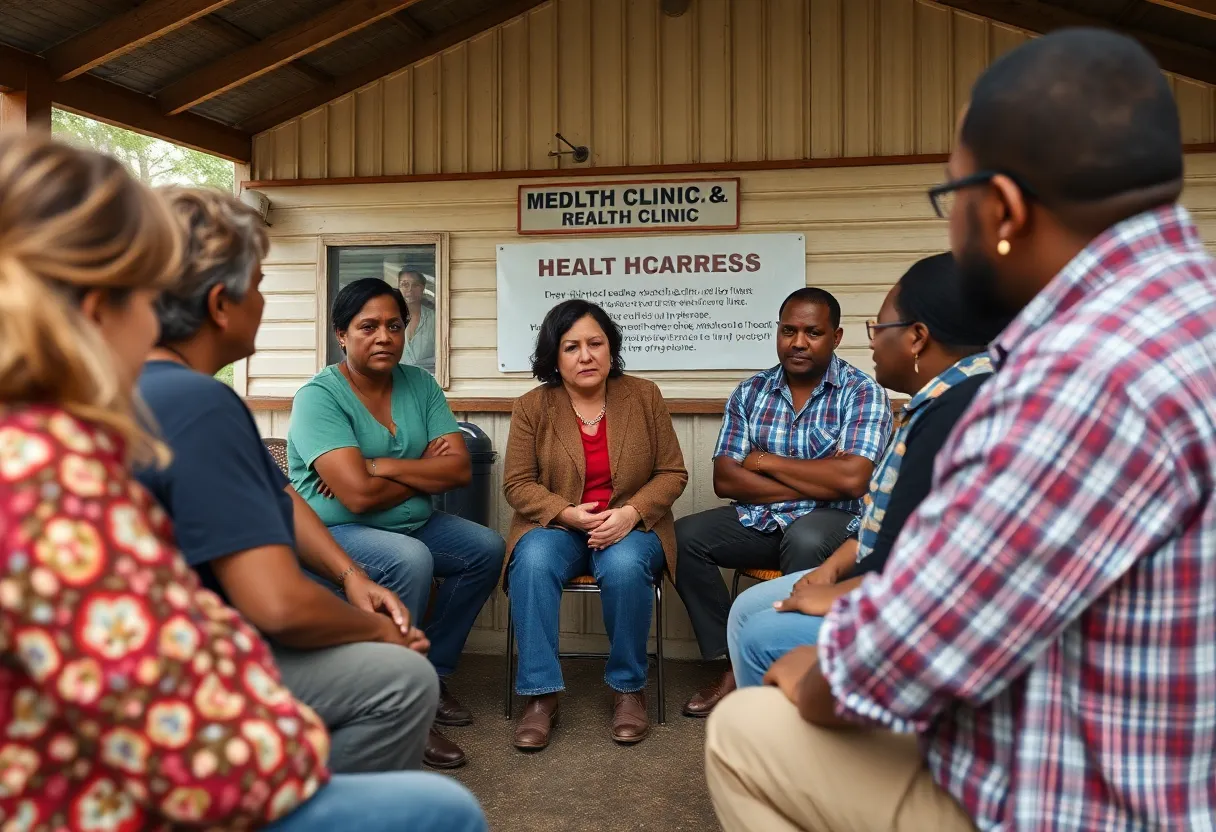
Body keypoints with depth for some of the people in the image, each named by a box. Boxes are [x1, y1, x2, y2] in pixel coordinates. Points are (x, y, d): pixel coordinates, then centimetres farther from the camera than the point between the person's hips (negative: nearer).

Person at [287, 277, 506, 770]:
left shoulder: (419, 384, 3)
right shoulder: (320, 396, -16)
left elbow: (460, 469, -7)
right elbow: (358, 494, -27)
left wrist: (385, 466, -18)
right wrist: (426, 470, -12)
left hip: (411, 524, 7)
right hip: (332, 532, -7)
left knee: (487, 548, -3)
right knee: (410, 559, -32)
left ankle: (431, 675, 8)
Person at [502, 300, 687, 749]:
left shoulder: (644, 396, 1)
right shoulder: (532, 407, 0)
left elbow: (672, 473, 1)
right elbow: (517, 484, -1)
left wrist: (631, 512, -17)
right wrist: (569, 514, -19)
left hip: (631, 526, 0)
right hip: (556, 525, 1)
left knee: (624, 567, -33)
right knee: (532, 562, -32)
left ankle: (629, 688, -11)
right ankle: (540, 694, -22)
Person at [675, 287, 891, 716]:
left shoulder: (863, 392, -6)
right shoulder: (749, 392, 5)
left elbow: (851, 480, -20)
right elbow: (725, 479, -3)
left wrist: (767, 462, -9)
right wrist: (812, 484, -13)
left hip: (832, 520, -4)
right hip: (759, 519, 5)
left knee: (804, 539, -37)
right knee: (684, 536, -17)